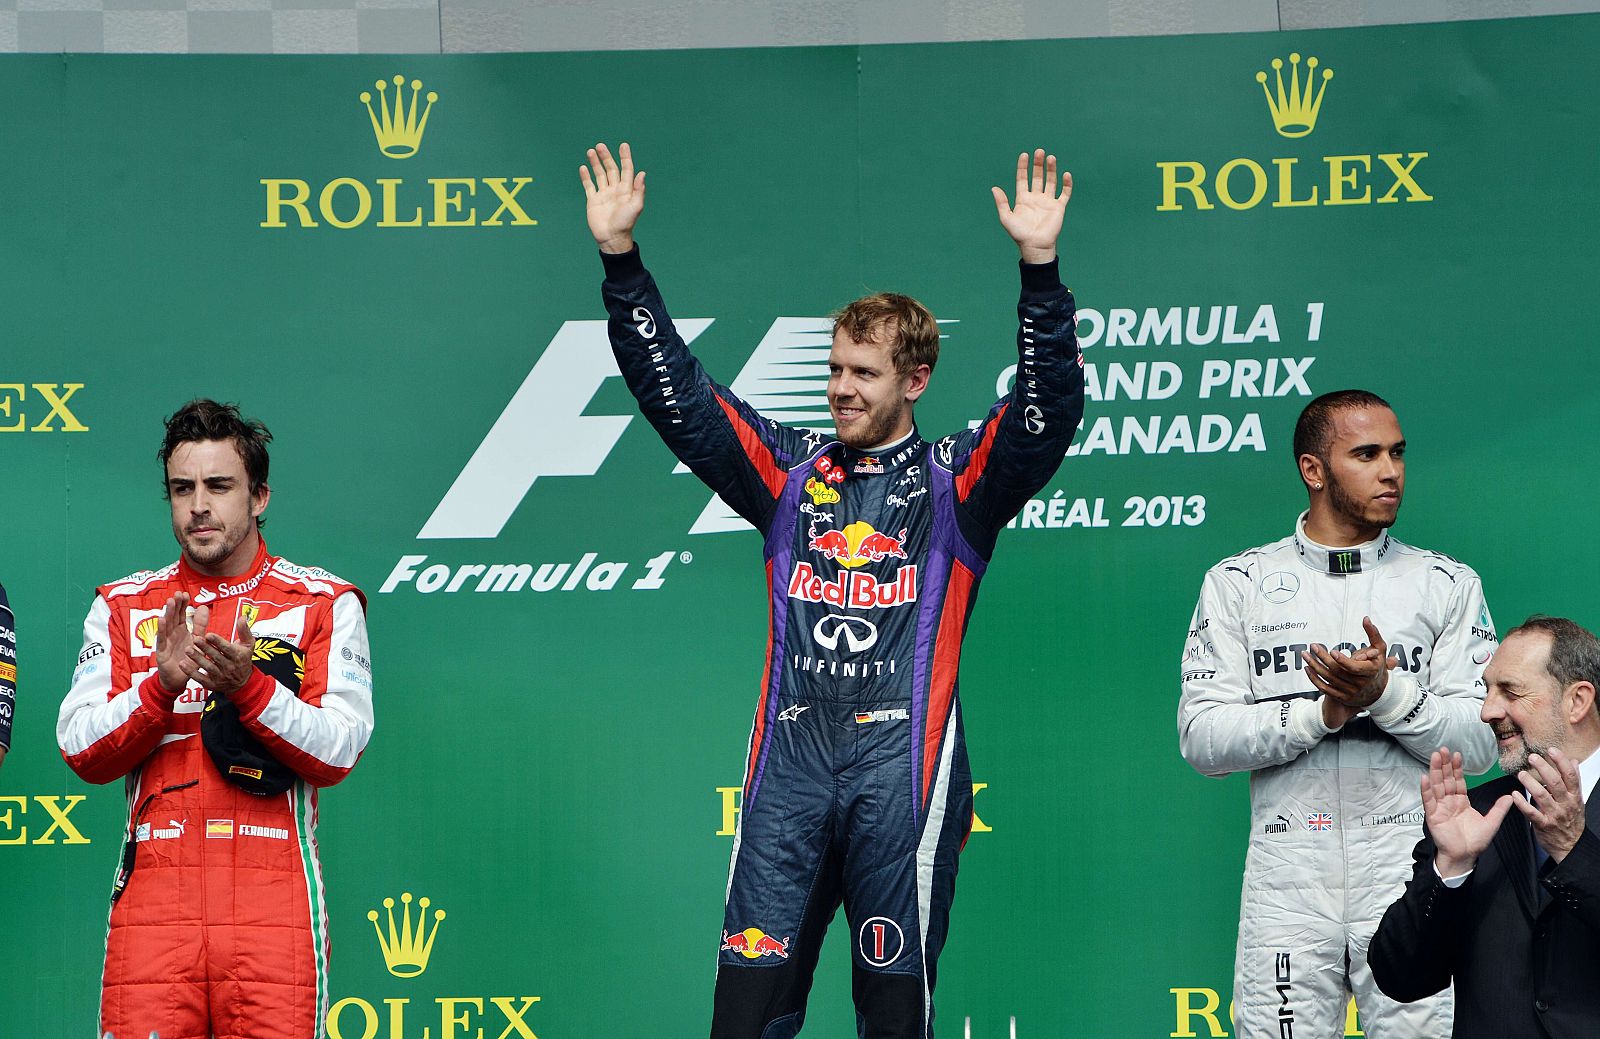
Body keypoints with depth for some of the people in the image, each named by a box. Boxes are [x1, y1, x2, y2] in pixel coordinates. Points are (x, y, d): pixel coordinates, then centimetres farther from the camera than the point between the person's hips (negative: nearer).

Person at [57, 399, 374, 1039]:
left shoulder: (323, 602, 8)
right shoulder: (123, 606, 13)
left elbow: (337, 752, -2)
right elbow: (80, 753, 4)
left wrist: (248, 687, -17)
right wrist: (162, 684, -12)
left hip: (274, 903, -1)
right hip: (154, 894, 1)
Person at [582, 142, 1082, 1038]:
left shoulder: (956, 481, 6)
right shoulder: (791, 472, 14)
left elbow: (1048, 412, -8)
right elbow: (674, 392, 11)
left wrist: (1040, 268, -20)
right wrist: (622, 259, 2)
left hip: (903, 763, -3)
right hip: (791, 762, 3)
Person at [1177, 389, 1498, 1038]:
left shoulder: (1447, 586, 8)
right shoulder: (1237, 584, 8)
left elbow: (1480, 745, 1)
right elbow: (1201, 739, -1)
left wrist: (1385, 693, -15)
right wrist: (1324, 711, -13)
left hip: (1410, 880, 0)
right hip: (1288, 882, 0)